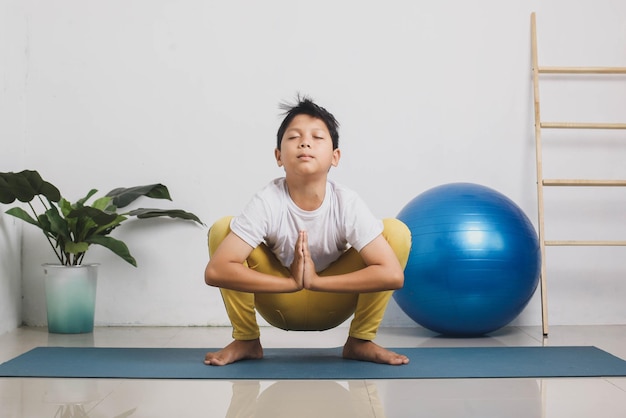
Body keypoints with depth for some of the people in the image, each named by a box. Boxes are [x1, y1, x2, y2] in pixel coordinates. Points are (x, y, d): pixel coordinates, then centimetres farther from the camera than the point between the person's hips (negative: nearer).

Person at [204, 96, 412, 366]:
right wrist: (291, 283, -37)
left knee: (396, 231, -22)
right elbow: (215, 271, -33)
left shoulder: (347, 204, -24)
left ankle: (360, 340, -5)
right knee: (222, 228, -23)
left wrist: (316, 281, -36)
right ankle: (246, 340, -4)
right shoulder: (268, 202, -26)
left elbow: (392, 274, -32)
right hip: (281, 304, 0)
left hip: (333, 303, 0)